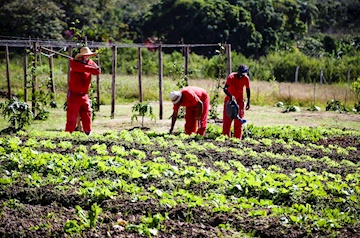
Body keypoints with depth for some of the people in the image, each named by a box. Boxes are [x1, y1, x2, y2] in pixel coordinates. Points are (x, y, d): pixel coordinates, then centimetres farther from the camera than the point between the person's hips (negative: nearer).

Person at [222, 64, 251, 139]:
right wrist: (231, 96, -52)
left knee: (239, 121, 1)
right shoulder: (231, 77, -23)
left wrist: (248, 102, 2)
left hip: (240, 100, 2)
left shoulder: (246, 78, -13)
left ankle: (237, 138, 4)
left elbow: (248, 90, 2)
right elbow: (225, 88, -35)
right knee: (227, 120, -1)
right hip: (229, 99, -2)